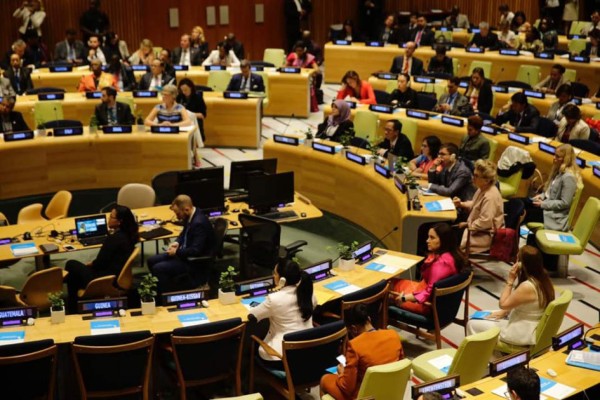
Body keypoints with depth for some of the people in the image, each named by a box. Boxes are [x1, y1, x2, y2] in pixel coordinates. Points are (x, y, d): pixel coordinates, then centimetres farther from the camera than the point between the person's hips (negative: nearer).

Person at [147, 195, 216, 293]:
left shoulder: (199, 223, -29)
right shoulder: (191, 216, 0)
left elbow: (196, 251, -32)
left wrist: (177, 252, -18)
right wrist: (177, 242, 0)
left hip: (197, 262, -10)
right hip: (186, 253, 10)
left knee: (158, 268, -20)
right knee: (152, 261, 8)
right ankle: (166, 289, 18)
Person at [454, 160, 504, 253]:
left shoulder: (490, 197, -28)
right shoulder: (482, 189, 4)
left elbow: (485, 222, -30)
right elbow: (475, 205, 22)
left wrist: (467, 225, -19)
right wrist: (461, 204, 5)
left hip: (487, 236, -10)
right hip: (479, 229, 10)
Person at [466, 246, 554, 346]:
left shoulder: (527, 287, -31)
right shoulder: (542, 278, -2)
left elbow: (503, 304, -17)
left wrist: (510, 280, -15)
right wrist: (504, 312, 8)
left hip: (523, 334, -10)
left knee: (472, 324, 2)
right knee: (485, 318, 25)